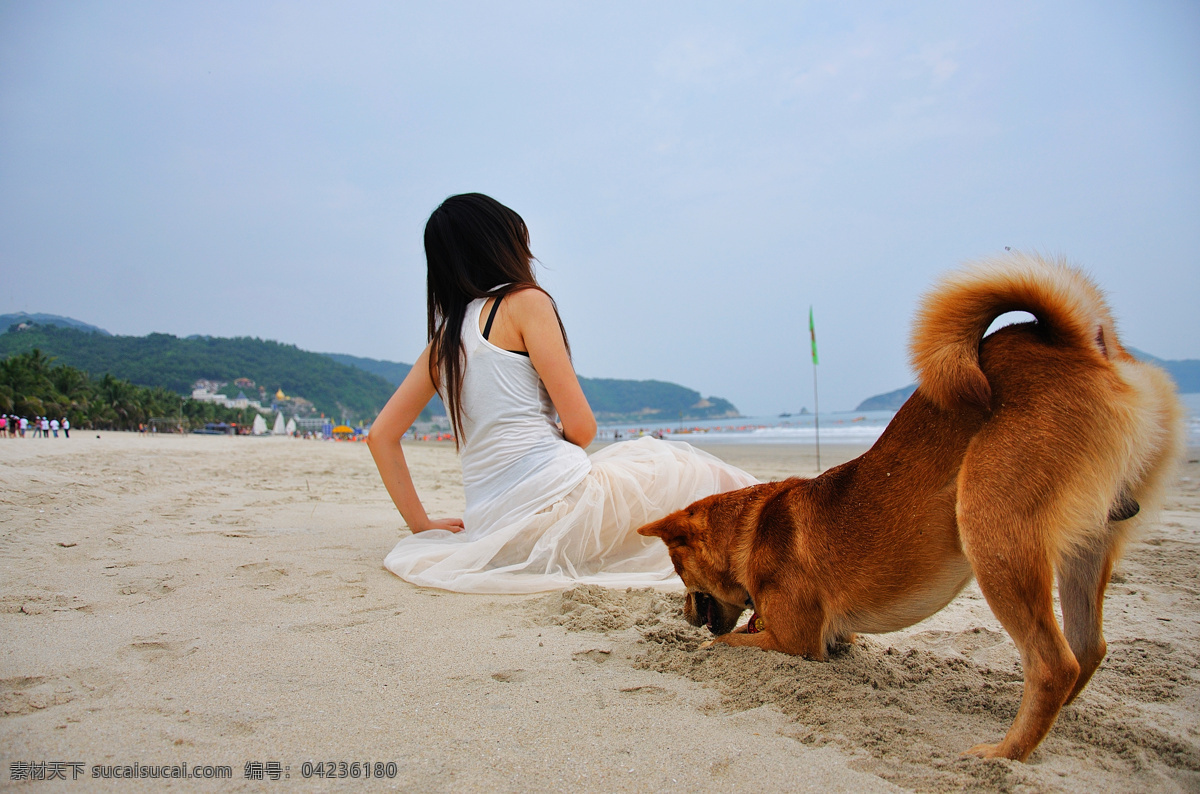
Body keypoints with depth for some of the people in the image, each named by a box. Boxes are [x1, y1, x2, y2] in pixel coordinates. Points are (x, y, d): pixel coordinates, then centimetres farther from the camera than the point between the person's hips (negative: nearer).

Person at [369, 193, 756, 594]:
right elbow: (580, 426, -7)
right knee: (691, 471, 15)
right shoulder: (526, 301, -4)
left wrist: (421, 524, 16)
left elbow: (381, 435, 15)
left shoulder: (441, 340, 14)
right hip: (554, 492, -7)